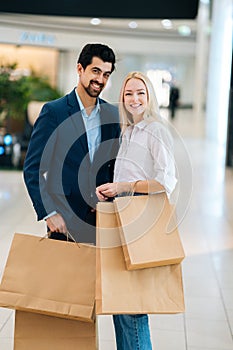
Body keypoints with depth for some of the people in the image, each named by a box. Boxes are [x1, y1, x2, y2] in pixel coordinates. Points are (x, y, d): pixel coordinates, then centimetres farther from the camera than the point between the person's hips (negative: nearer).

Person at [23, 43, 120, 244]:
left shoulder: (113, 114, 9)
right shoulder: (53, 111, -5)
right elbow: (33, 168, -6)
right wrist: (49, 212, -14)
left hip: (102, 218, 4)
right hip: (64, 220, -4)